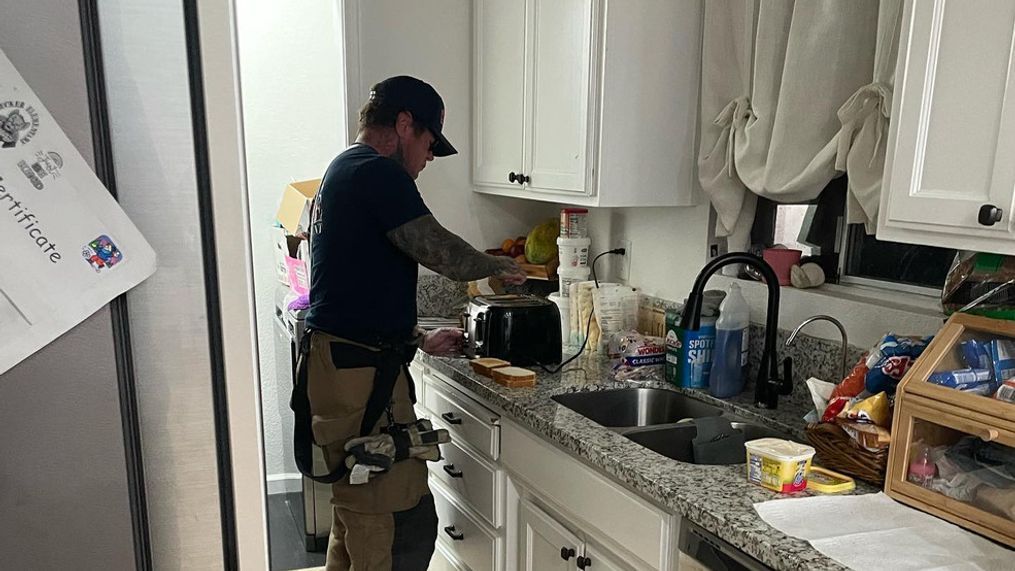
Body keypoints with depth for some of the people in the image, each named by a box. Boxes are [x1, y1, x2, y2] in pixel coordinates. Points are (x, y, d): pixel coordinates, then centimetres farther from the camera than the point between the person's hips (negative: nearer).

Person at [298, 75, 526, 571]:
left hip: (336, 364, 11)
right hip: (360, 375, -11)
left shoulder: (343, 171, 20)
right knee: (407, 524, -3)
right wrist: (500, 266, 1)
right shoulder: (378, 172, -12)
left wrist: (419, 340, 20)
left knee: (357, 519, 20)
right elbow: (440, 251, -18)